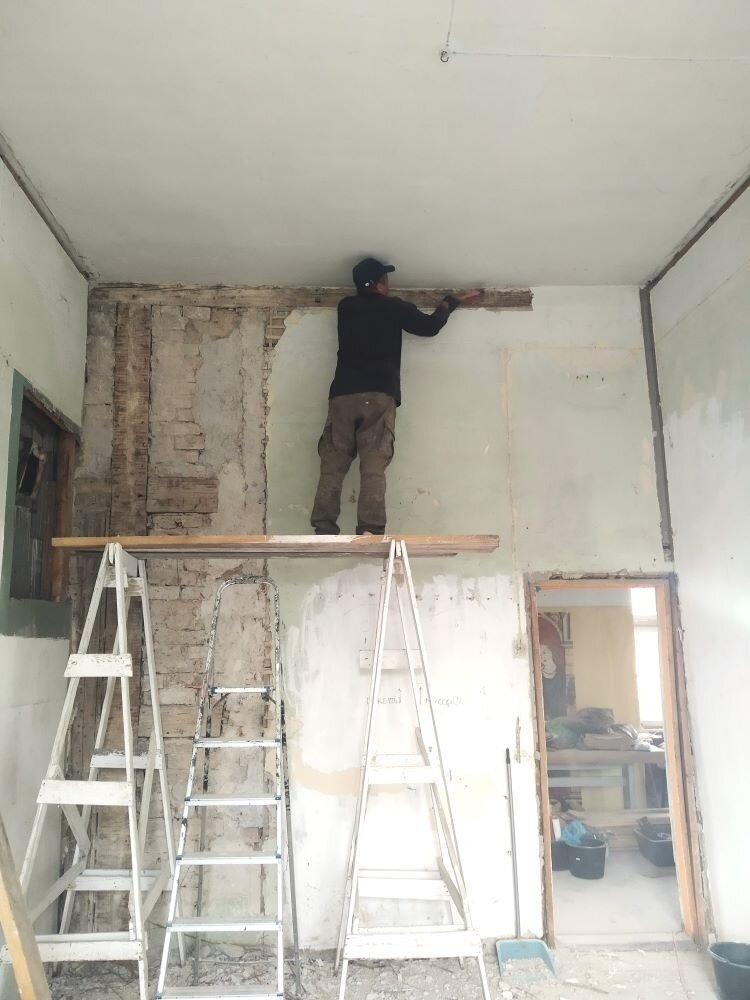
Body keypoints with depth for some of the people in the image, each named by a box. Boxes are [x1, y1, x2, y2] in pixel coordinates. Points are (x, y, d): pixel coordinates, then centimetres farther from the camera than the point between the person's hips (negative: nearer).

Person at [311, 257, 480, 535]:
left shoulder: (345, 307, 19)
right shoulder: (393, 308, 10)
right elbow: (429, 326, 21)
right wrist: (450, 302, 38)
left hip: (342, 395, 3)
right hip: (379, 396, -2)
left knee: (332, 467, -1)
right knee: (373, 468, -8)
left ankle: (323, 530, -9)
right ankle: (370, 530, -17)